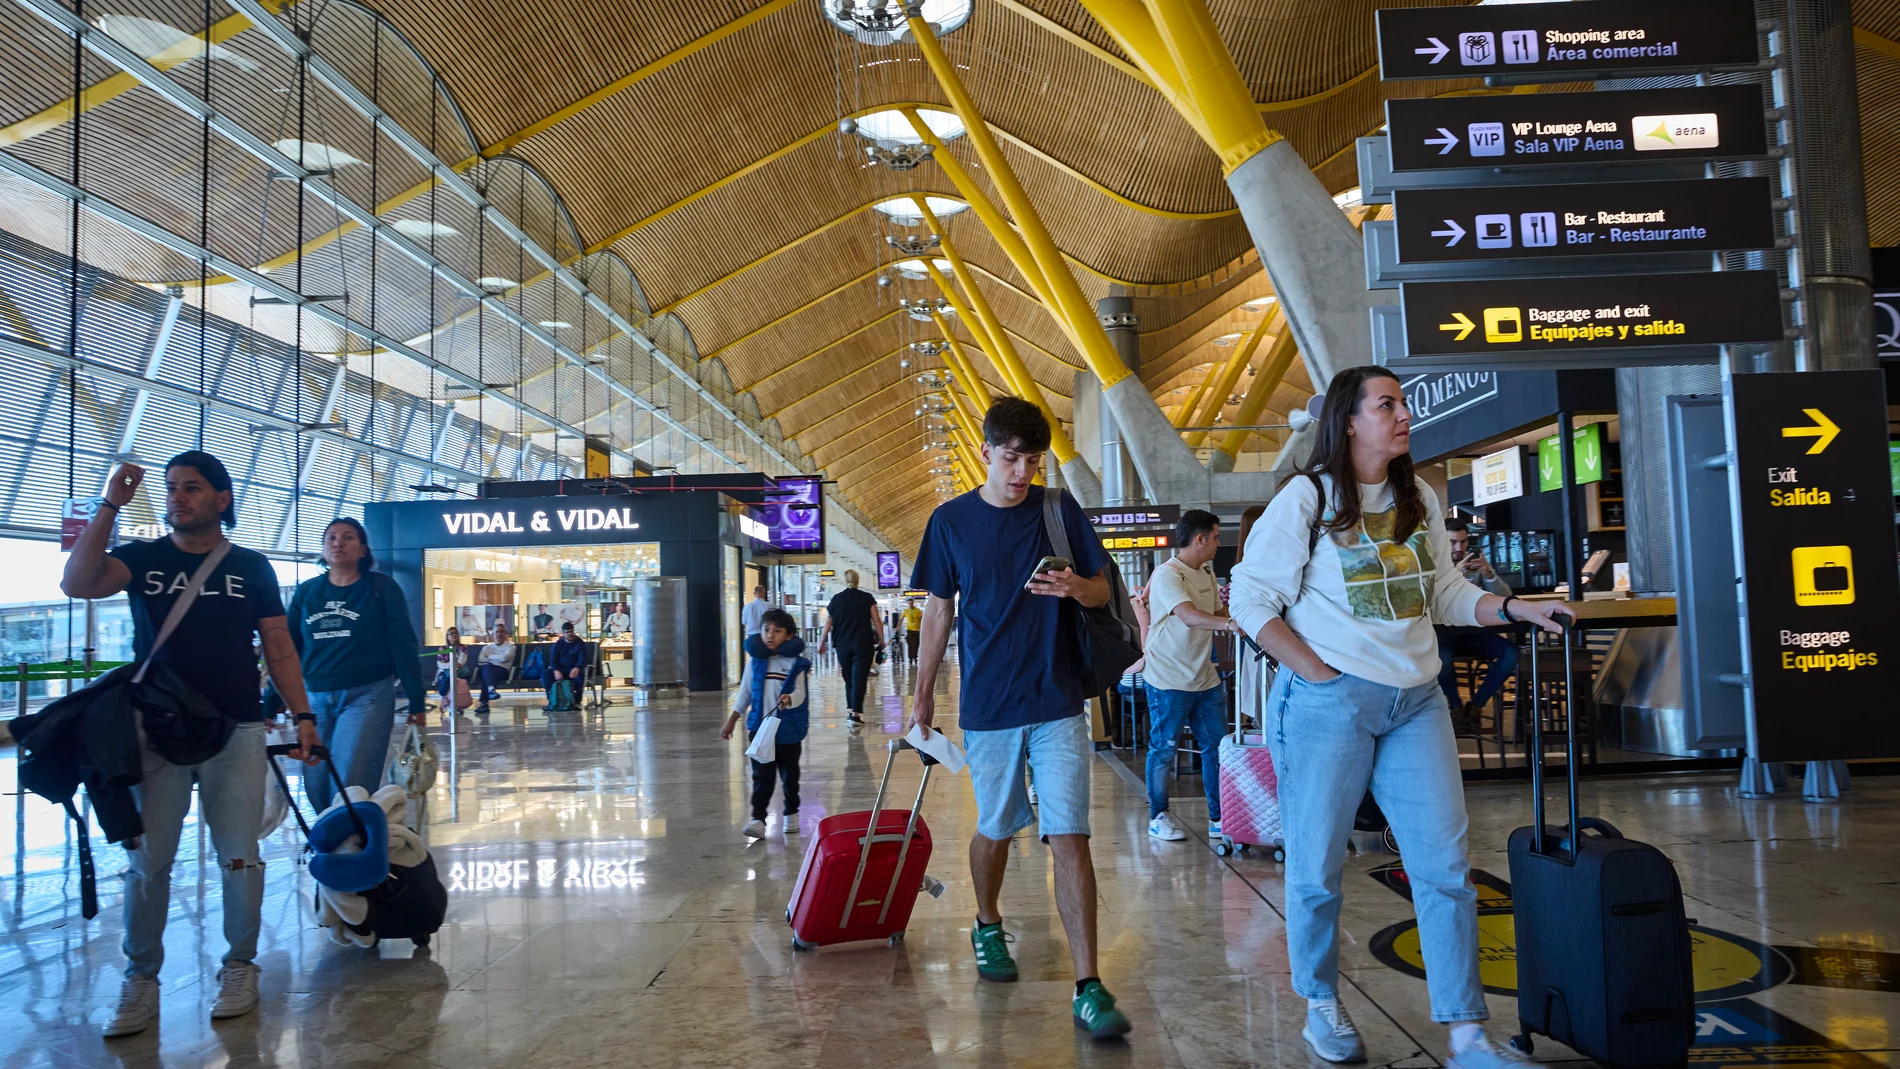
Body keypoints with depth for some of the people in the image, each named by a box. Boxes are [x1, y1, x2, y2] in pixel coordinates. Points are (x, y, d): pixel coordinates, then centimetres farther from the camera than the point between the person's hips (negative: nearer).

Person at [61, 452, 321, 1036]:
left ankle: (239, 967, 18)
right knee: (148, 861, 3)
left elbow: (279, 648, 7)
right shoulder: (143, 558, 6)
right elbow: (77, 584, -14)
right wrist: (110, 506, -18)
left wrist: (302, 717, -1)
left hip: (236, 734, 0)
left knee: (239, 858, 4)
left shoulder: (251, 567, 6)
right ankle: (140, 980, 17)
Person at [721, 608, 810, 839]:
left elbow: (800, 693, -14)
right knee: (761, 776, -2)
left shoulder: (796, 663, -7)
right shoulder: (755, 661, 2)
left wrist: (789, 699, -38)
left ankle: (791, 813, 30)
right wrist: (731, 722, 13)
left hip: (789, 729, -1)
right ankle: (758, 819, -3)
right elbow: (745, 692, 10)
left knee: (789, 774, 13)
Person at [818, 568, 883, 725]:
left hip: (843, 644, 3)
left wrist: (822, 643, 15)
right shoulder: (867, 598, 0)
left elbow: (828, 624, 7)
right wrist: (881, 640, 4)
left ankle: (850, 711, 20)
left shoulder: (836, 599, 6)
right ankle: (855, 714, -14)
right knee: (859, 679, -5)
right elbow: (877, 621, -4)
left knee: (849, 679, 16)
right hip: (863, 644, -2)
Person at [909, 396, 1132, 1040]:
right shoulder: (950, 521, 1)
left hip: (1058, 702, -1)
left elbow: (1103, 590, 4)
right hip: (988, 704, 1)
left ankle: (1088, 988, -3)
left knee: (1070, 838, -7)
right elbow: (939, 610, 7)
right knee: (995, 829, 14)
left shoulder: (1060, 510, 1)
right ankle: (987, 928, 42)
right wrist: (923, 693, 9)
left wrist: (1077, 587, -19)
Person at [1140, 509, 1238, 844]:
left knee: (1216, 746, 6)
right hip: (1169, 681, -8)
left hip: (1205, 677, 8)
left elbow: (1218, 612, 19)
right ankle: (1158, 817, 16)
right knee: (1163, 749, 2)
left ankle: (1219, 819, 14)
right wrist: (1233, 623, -44)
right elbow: (1190, 617, -31)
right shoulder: (1167, 575, -17)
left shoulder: (1207, 571, 12)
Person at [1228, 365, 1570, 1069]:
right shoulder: (1305, 498, -5)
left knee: (1445, 865, 1)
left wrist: (1517, 609, 1)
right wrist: (1313, 670, -12)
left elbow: (1446, 593, 17)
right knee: (1317, 866, 5)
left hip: (1416, 702, 5)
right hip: (1328, 702, -5)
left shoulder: (1420, 501, 12)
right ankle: (1322, 1007, 26)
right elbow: (1252, 598, -6)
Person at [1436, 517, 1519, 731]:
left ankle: (1476, 704, -4)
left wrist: (1488, 574, -19)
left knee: (1512, 652, -22)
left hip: (1476, 632, 4)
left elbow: (1505, 597, 0)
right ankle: (1456, 705, -8)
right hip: (1445, 634, -3)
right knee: (1442, 656, -36)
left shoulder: (1478, 562, 8)